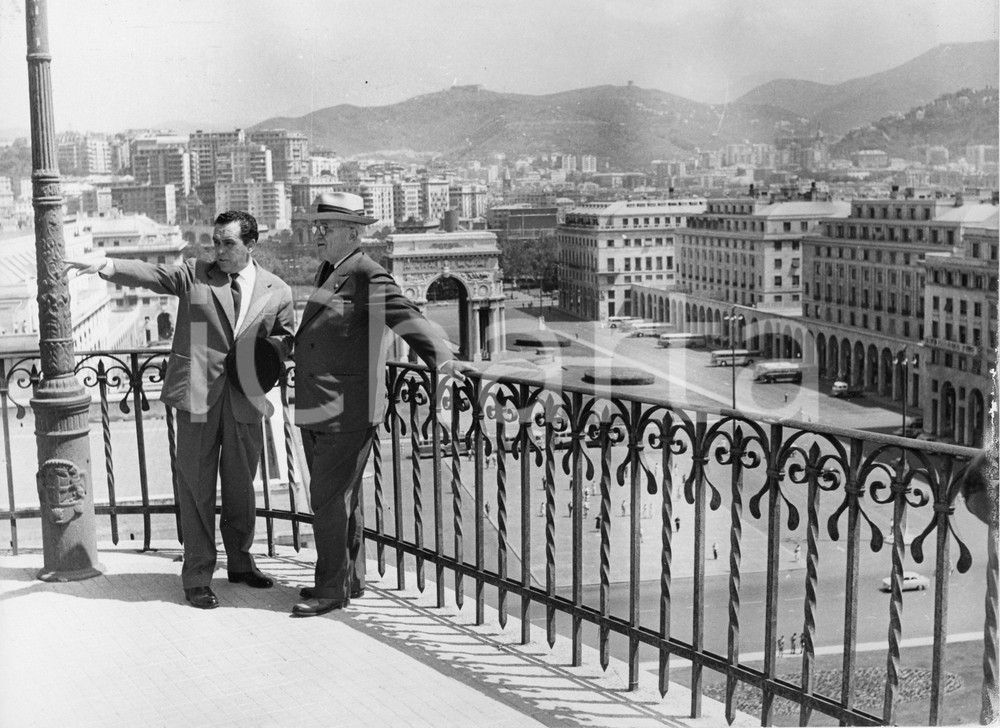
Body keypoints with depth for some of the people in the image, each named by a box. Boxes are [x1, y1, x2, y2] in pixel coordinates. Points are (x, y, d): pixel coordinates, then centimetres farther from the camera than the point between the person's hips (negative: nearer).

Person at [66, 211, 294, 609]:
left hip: (245, 400, 2)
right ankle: (197, 576, 14)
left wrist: (264, 359, -6)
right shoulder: (193, 274, 4)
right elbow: (149, 274, -9)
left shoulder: (277, 291, 7)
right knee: (196, 489, 3)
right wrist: (106, 265, -26)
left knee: (241, 487, 14)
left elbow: (285, 339, 13)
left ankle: (240, 562, 34)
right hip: (198, 397, -2)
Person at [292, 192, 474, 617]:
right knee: (338, 498, 17)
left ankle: (332, 589, 7)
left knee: (330, 500, -5)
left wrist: (442, 359, -38)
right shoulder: (327, 272, 14)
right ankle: (350, 579, 29)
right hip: (315, 412, 9)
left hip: (346, 414, -9)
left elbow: (408, 319, -26)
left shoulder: (369, 278, -13)